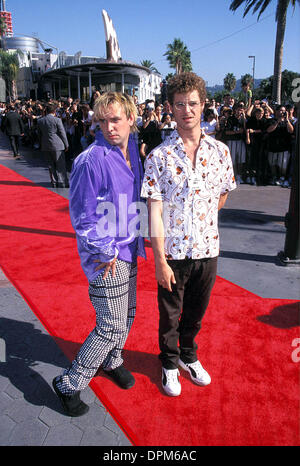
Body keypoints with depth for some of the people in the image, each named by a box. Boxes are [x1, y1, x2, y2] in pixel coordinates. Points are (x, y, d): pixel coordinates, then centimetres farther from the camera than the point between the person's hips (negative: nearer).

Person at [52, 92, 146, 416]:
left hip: (127, 249, 8)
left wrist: (135, 241, 11)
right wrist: (107, 252, -15)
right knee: (111, 326, 0)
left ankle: (112, 361, 47)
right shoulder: (91, 160, -19)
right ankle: (69, 384, 21)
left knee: (127, 314, 21)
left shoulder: (132, 152, 6)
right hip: (106, 256, -8)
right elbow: (83, 217, -17)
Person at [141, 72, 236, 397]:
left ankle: (189, 356, 48)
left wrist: (197, 216, 7)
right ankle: (170, 363, 41)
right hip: (173, 252, -2)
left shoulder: (220, 151, 0)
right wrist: (160, 260, -15)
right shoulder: (159, 156, -10)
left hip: (207, 249, 3)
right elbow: (154, 212, -13)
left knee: (196, 312, 21)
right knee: (169, 314, 15)